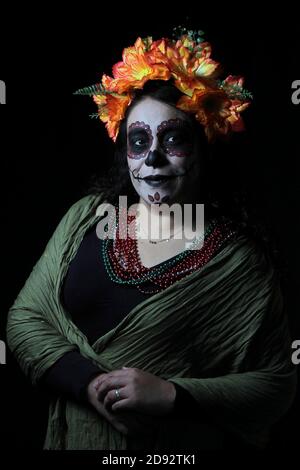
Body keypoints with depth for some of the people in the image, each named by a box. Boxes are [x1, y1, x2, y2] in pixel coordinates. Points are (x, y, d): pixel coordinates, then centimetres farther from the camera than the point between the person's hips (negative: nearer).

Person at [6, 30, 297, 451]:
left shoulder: (237, 259, -16)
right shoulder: (86, 218, -7)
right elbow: (23, 319, -5)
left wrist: (172, 394, -25)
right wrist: (90, 382, -20)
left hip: (180, 447, -2)